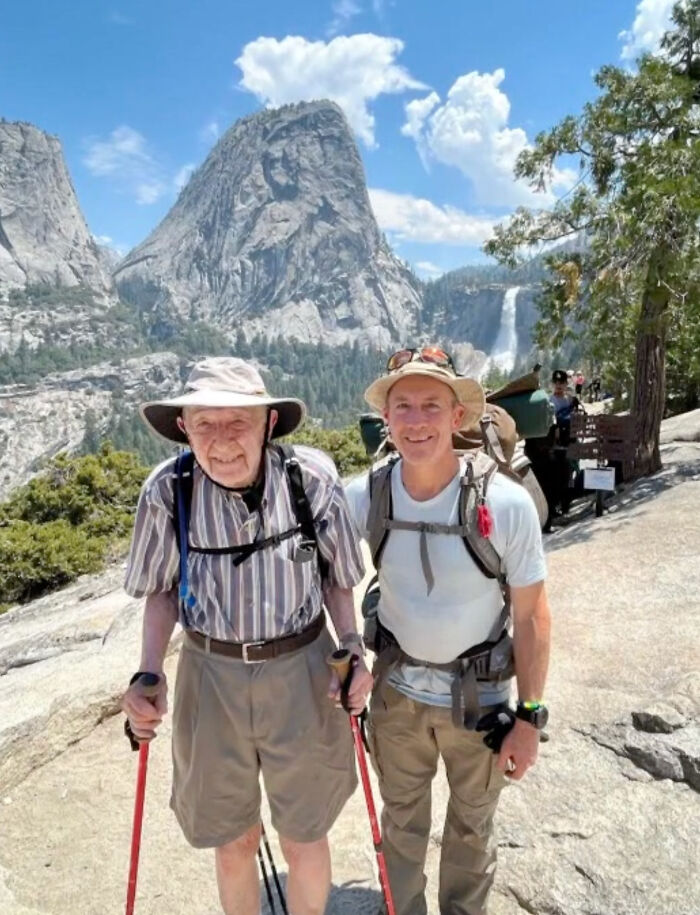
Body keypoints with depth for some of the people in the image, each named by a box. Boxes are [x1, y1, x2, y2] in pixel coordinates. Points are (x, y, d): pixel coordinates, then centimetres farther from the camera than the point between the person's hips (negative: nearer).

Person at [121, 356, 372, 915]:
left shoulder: (314, 479, -18)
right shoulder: (168, 492, -15)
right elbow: (162, 590, 1)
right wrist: (149, 673, -9)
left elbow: (338, 579, -2)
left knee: (304, 840, 19)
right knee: (233, 842, 21)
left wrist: (353, 653, -13)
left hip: (303, 672, -1)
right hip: (211, 677, 1)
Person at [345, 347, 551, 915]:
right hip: (397, 690, 2)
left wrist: (529, 715, -9)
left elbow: (531, 616, -12)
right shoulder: (363, 497, -16)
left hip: (480, 693, -1)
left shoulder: (506, 503, -22)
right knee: (402, 824, 24)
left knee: (472, 826, 23)